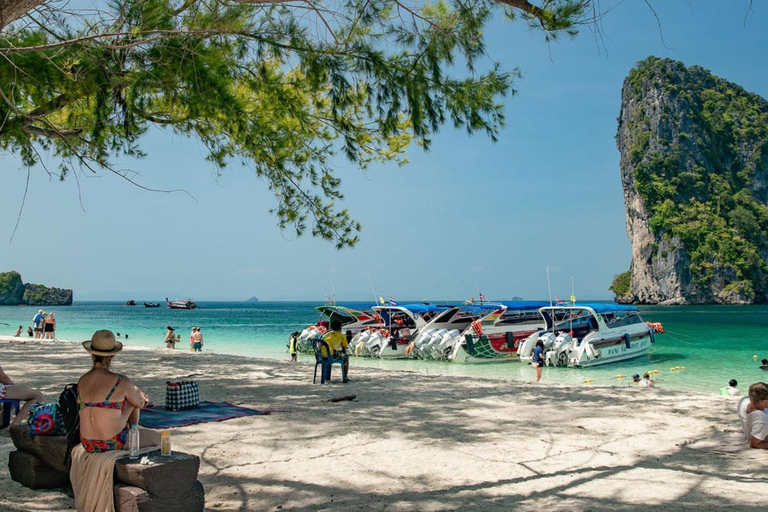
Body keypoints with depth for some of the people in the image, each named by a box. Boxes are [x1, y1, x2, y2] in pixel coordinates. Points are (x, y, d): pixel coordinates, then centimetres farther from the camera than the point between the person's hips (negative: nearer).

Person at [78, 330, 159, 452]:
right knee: (156, 437, 20)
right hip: (114, 443, -6)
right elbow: (139, 403, 1)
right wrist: (136, 393, 23)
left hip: (88, 445, 6)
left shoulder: (82, 381, -1)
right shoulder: (122, 382, -19)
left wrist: (138, 396, 21)